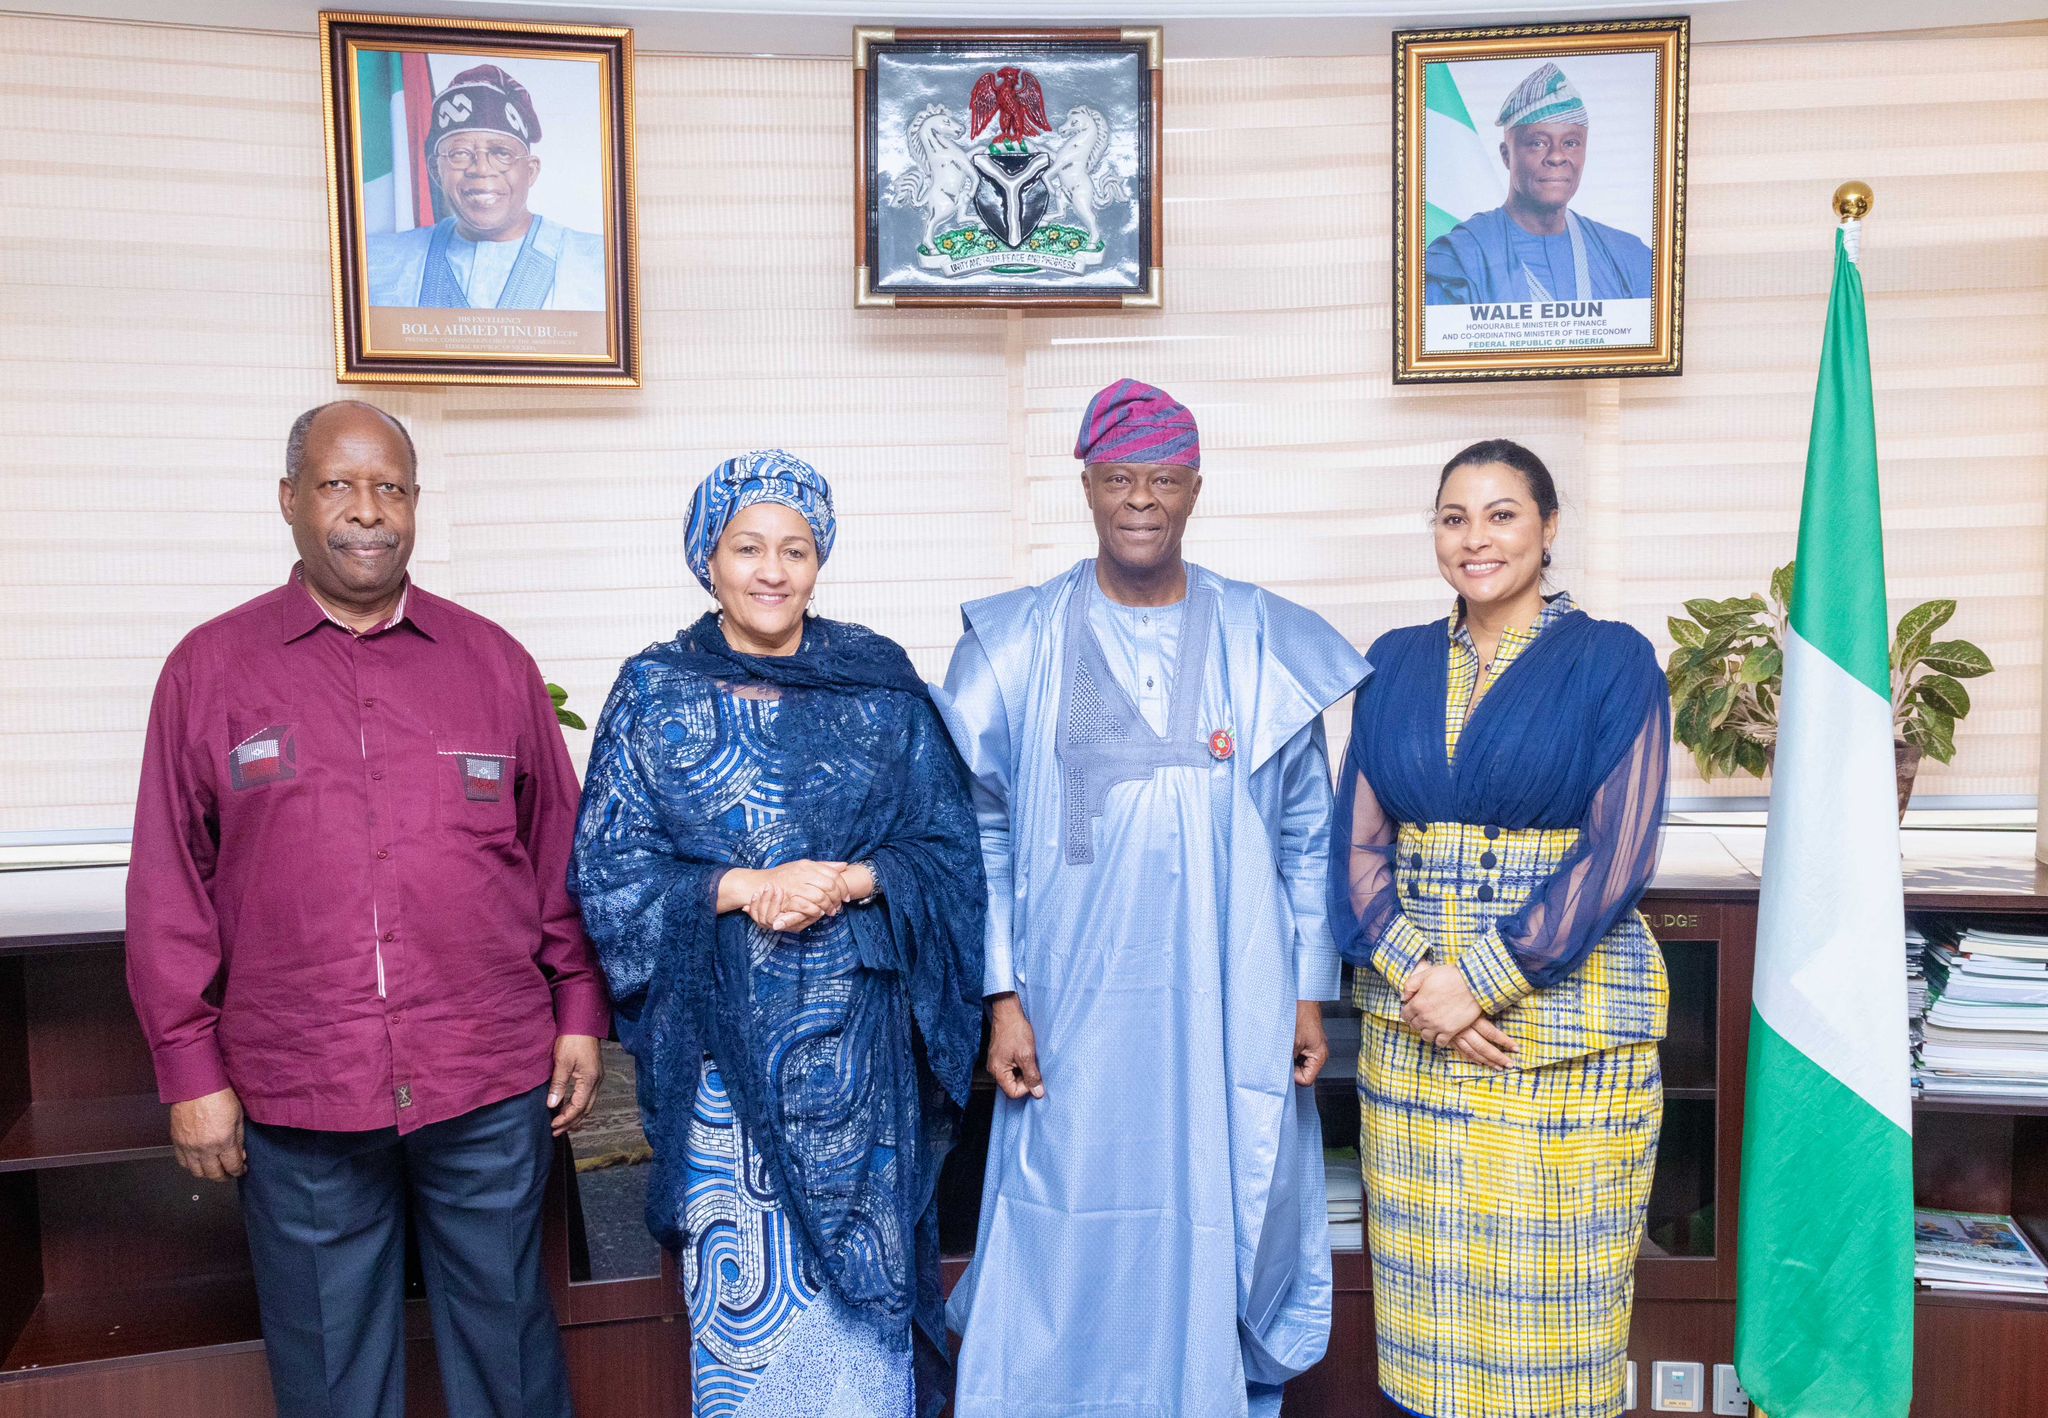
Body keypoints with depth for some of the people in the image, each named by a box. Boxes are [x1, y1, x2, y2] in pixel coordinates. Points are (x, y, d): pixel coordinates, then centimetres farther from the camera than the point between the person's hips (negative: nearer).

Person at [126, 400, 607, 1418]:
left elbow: (560, 851, 8)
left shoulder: (492, 660, 6)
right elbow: (169, 885, 3)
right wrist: (190, 1066, 0)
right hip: (296, 1099, 0)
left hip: (492, 1087, 1)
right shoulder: (210, 667, 3)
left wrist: (580, 1015, 5)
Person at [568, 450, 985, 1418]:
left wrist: (848, 882, -16)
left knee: (860, 1275, 8)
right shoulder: (655, 694, 2)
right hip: (720, 1040, 0)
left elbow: (949, 854, 2)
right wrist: (746, 886, -15)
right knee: (741, 1287, 7)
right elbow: (608, 872, -2)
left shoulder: (881, 686, 3)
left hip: (856, 1038, 1)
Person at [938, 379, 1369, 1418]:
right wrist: (1002, 996, -3)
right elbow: (982, 835, 2)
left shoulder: (1267, 644, 4)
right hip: (1073, 1020, -1)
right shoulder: (1014, 645, 1)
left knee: (1226, 1245, 11)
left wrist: (1311, 994, 4)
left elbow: (1308, 836, 7)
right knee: (1075, 1258, 7)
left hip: (1232, 1020, 1)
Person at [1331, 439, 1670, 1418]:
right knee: (1424, 1288, 9)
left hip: (1566, 1018, -3)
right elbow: (1357, 841, 6)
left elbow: (1617, 853, -9)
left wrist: (1480, 977, -15)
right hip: (1409, 1014, 3)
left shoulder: (1612, 660, -1)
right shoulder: (1396, 665, 10)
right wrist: (1412, 976, -10)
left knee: (1552, 1297, 3)